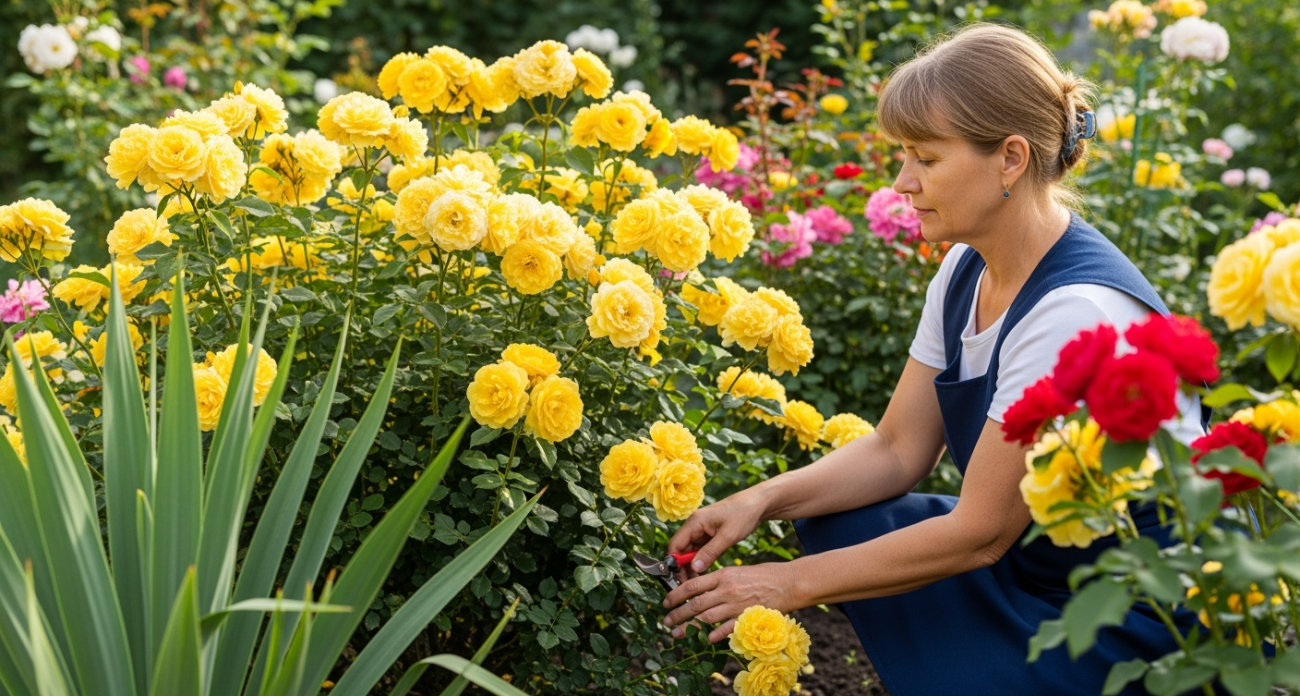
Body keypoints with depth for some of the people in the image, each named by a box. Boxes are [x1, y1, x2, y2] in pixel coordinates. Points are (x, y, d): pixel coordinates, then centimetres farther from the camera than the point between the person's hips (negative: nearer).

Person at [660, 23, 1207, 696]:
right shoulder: (967, 270, -1)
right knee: (835, 522, -1)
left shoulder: (1077, 311, -28)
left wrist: (793, 583, -18)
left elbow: (978, 533, -23)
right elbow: (897, 449, 5)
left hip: (1150, 627, -8)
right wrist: (762, 500, -11)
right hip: (1037, 560, 8)